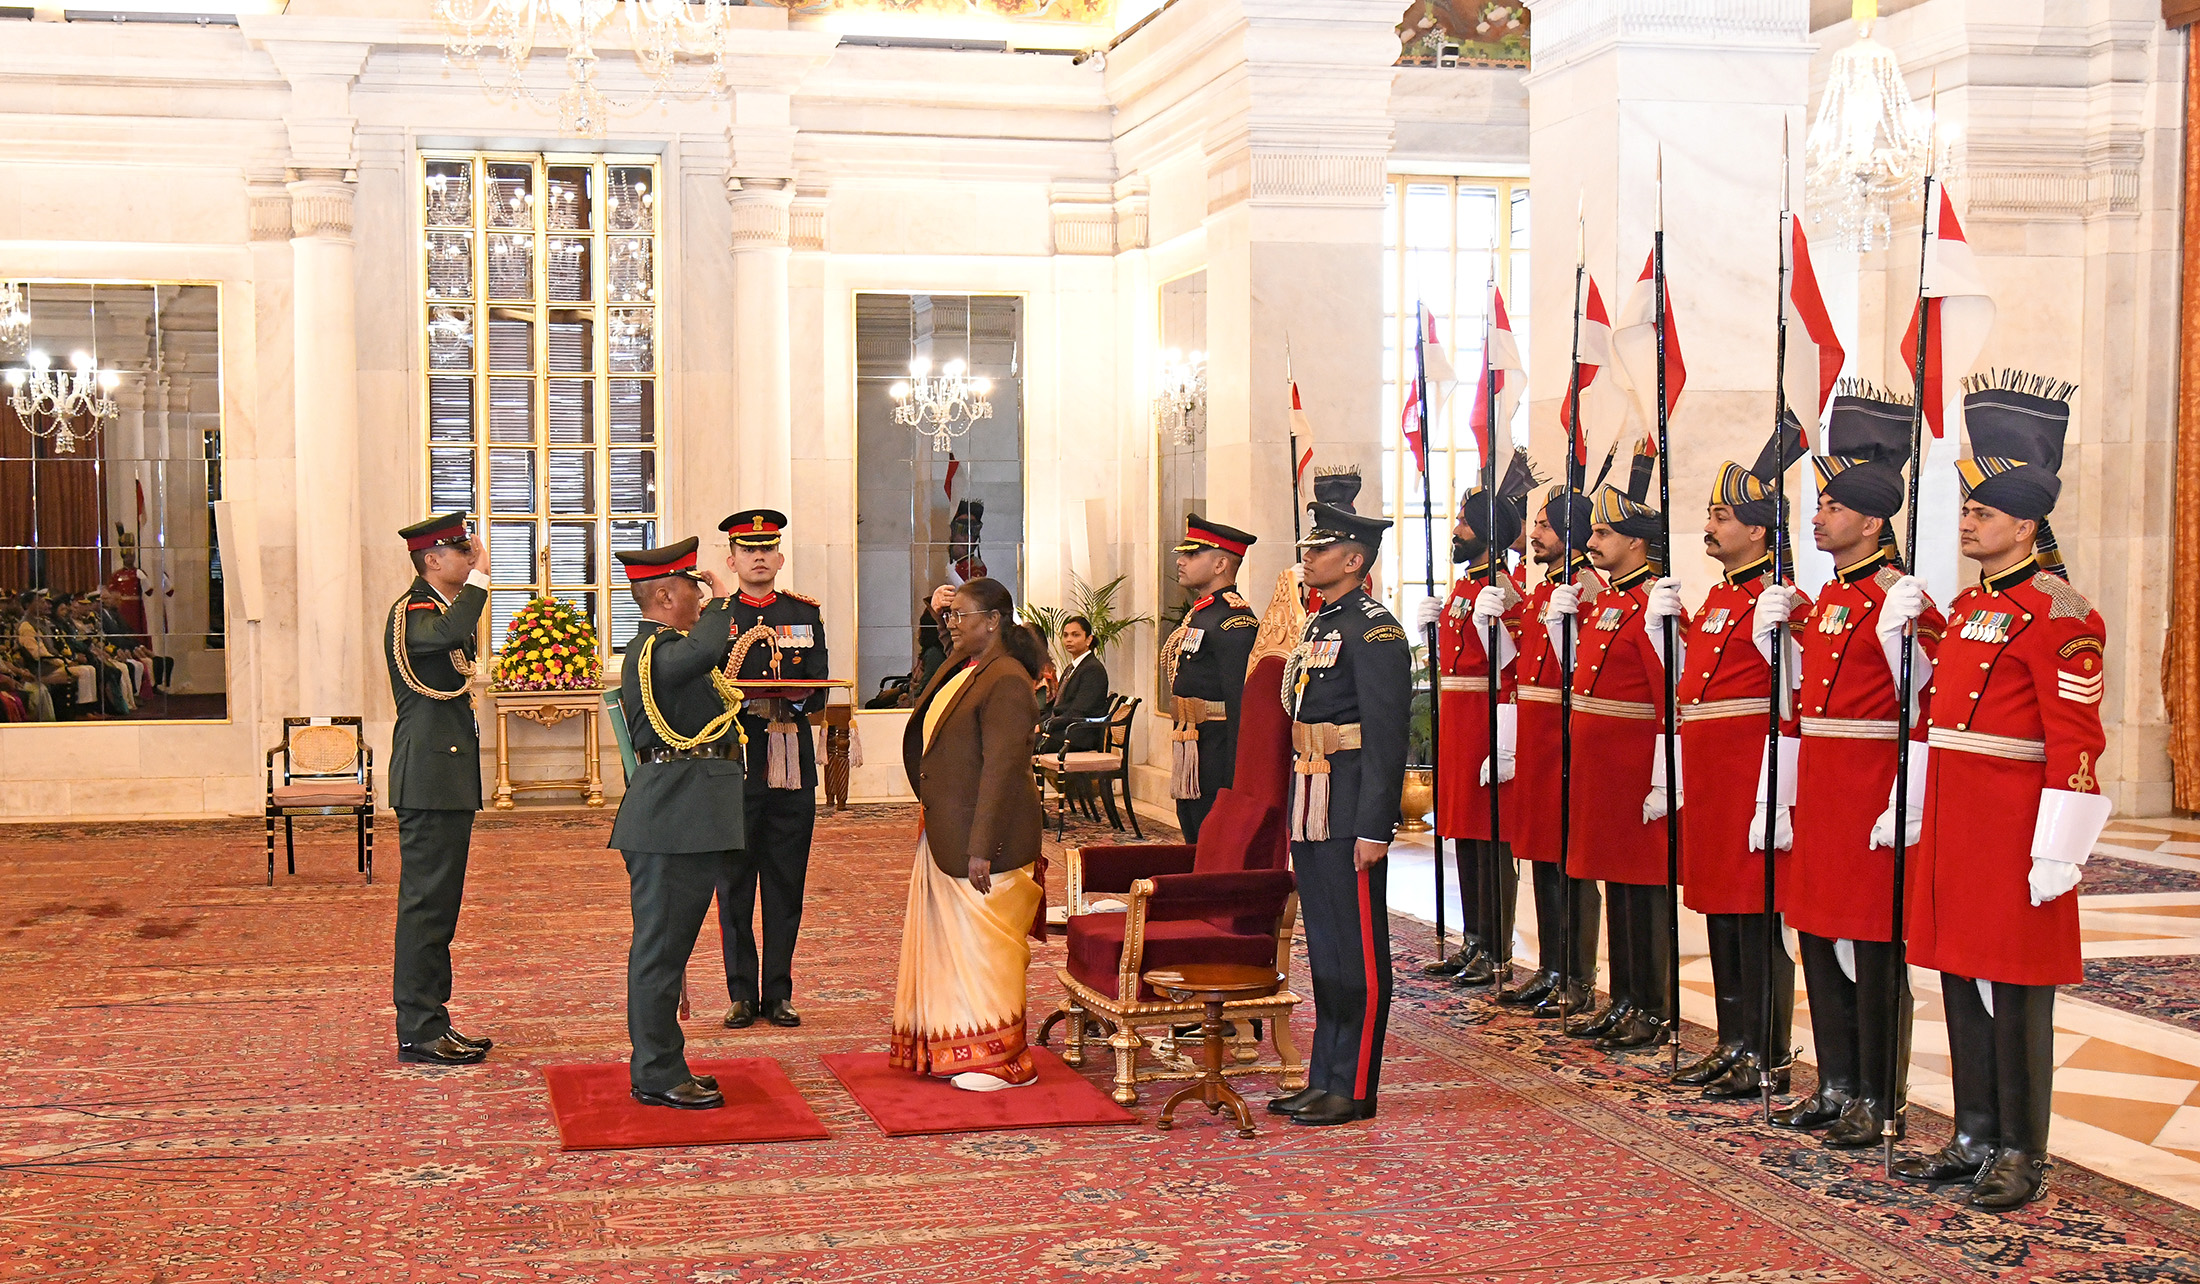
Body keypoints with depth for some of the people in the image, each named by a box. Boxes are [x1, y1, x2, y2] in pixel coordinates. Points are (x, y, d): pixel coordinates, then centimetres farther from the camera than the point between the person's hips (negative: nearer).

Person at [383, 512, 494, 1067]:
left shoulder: (444, 609, 19)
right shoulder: (410, 612, -12)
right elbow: (452, 635, -34)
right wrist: (481, 576, -25)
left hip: (450, 779, 10)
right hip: (429, 778, -10)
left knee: (439, 904, 12)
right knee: (426, 902, -8)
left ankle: (431, 1022, 18)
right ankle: (418, 1031, -4)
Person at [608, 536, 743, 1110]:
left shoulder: (663, 645, 18)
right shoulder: (655, 650, -16)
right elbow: (703, 653, -38)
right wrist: (719, 601, -20)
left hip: (687, 819, 11)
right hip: (673, 820, -11)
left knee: (668, 943, 15)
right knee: (661, 943, -5)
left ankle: (661, 1065, 23)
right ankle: (657, 1076, 0)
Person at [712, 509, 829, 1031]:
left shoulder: (805, 613, 12)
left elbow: (820, 690, 6)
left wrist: (794, 696, -15)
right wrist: (744, 697, -19)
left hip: (792, 760, 2)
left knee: (786, 882, 5)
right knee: (735, 882, 1)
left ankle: (778, 993, 13)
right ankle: (742, 993, 10)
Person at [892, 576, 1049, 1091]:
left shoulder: (1006, 681, -18)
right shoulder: (960, 668, 13)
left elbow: (1002, 769, -22)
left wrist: (981, 849, -25)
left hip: (982, 837, -10)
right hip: (945, 834, 10)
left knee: (982, 943, -3)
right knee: (949, 941, 15)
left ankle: (1000, 1060, 6)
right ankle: (955, 1050, 25)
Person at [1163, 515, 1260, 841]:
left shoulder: (1234, 621, -16)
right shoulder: (1198, 614, 16)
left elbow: (1241, 705, -21)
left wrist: (1233, 785, -24)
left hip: (1216, 752, -10)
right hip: (1189, 758, 10)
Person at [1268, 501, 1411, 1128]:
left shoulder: (1374, 630, -12)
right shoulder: (1318, 625, 16)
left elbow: (1387, 738, -17)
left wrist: (1373, 829, -20)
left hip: (1350, 807, -9)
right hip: (1311, 810, 9)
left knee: (1357, 951, -2)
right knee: (1324, 946, 14)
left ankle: (1353, 1090, 5)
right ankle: (1324, 1079, 21)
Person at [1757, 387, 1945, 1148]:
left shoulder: (1900, 602, -13)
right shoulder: (1819, 601, 12)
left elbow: (1926, 711, -18)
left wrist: (1905, 810, -23)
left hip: (1870, 800, -8)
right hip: (1818, 797, 8)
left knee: (1872, 948, 0)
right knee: (1819, 939, 13)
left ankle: (1877, 1100, 10)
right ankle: (1836, 1088, 24)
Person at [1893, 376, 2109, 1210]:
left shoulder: (2059, 616, -12)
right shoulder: (1966, 607, 14)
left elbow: (2076, 745, -16)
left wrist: (2055, 855, -18)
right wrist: (1920, 817, 19)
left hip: (2013, 831, -8)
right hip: (1953, 828, 8)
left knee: (2015, 993, 0)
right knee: (1963, 982, 12)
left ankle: (2022, 1156, 10)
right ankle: (1974, 1139, 23)